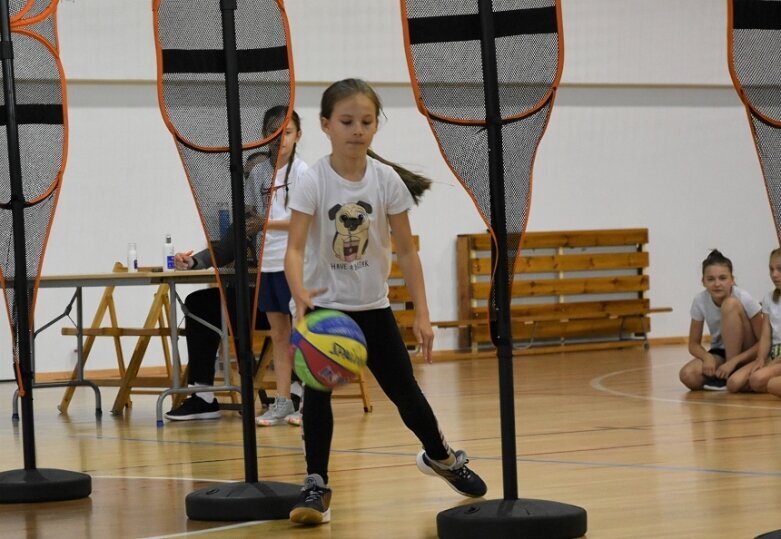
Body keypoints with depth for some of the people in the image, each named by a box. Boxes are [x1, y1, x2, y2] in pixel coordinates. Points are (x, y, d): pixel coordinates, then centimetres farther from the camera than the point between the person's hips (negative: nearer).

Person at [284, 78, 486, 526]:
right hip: (324, 307, -2)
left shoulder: (388, 181, -8)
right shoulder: (313, 183, -15)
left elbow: (406, 251, -3)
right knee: (317, 392, -13)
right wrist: (301, 295, -43)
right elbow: (294, 249, -23)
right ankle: (317, 485, -4)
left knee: (406, 392, 9)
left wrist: (422, 314, -7)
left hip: (373, 307, 2)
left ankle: (443, 457, 34)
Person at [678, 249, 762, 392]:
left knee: (730, 304, -28)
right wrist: (707, 357, -26)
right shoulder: (700, 301, -12)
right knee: (688, 376, -30)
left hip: (745, 354, -2)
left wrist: (733, 362, -30)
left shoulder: (744, 299, -21)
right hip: (720, 354, 3)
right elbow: (694, 344, -3)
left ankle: (732, 373, -20)